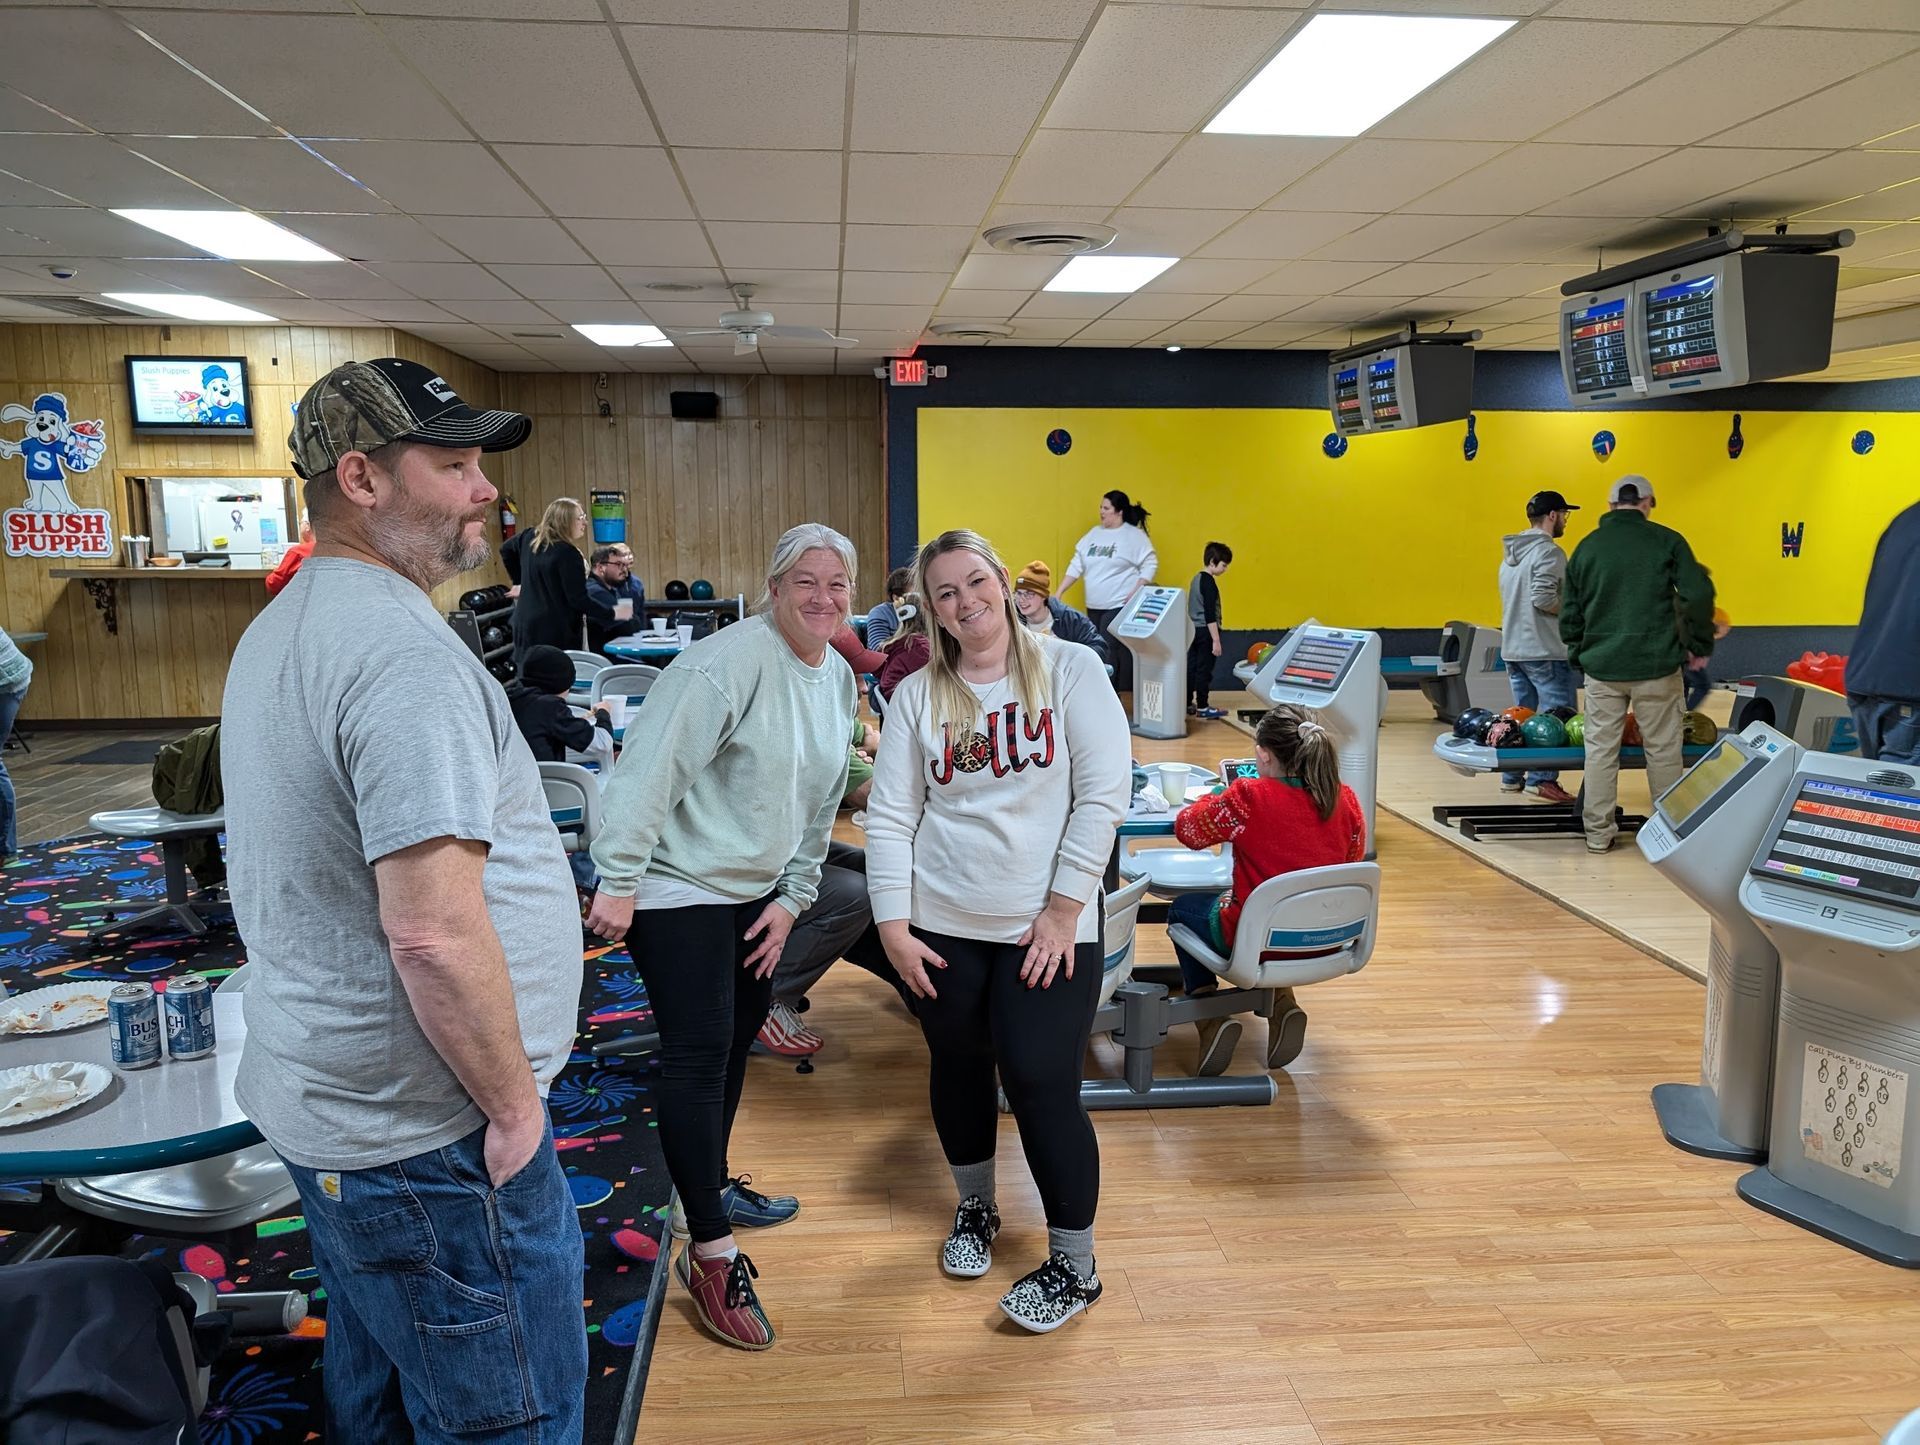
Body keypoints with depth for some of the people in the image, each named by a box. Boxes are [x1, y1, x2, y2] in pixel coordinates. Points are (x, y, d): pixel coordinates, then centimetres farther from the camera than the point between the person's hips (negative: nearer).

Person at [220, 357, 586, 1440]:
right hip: (427, 1139, -10)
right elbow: (435, 929, -30)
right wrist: (514, 1106, -17)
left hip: (324, 1105, 10)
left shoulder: (281, 630, 11)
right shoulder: (407, 651, -23)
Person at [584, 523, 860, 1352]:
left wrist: (792, 899, 9)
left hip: (757, 890, 9)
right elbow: (650, 768, -25)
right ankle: (710, 1254, 2)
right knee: (699, 1054, -7)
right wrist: (617, 881, -26)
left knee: (738, 1040, 19)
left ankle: (715, 1187, 39)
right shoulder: (731, 662, -22)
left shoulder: (839, 678, 5)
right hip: (679, 888, -9)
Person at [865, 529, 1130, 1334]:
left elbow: (1104, 793, -8)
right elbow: (889, 817, 1)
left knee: (1041, 1084, -3)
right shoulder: (917, 696, 2)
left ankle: (1075, 1266, 18)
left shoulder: (1070, 669, -4)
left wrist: (1064, 908, -11)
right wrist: (893, 926, -6)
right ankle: (974, 1208, 43)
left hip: (1047, 928, -3)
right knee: (959, 1069, 15)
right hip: (943, 926, 3)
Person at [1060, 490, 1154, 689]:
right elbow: (1076, 566, 13)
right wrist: (1058, 593, 7)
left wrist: (1136, 592, -16)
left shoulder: (1134, 535, -4)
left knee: (1108, 652, -13)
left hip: (1119, 605, -6)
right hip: (1094, 606, 6)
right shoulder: (1094, 534, 12)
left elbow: (1150, 565, -6)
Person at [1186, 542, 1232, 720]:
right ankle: (1202, 707, 0)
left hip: (1193, 630, 9)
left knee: (1191, 668, 11)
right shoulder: (1209, 582, -16)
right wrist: (1216, 640, -19)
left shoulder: (1197, 578, 12)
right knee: (1204, 670, -4)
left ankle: (1187, 704, 16)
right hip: (1205, 632, -9)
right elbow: (1210, 614, -20)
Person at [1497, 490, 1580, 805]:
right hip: (1544, 650, -9)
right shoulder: (1548, 551, -12)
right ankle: (1542, 779, -7)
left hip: (1512, 648, 9)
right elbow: (1543, 598, -23)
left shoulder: (1511, 553, 16)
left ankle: (1512, 777, 18)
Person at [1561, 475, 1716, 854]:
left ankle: (1598, 833, 11)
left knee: (1600, 748, 7)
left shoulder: (1587, 546, 8)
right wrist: (1699, 645, 5)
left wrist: (1580, 653, 22)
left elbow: (1569, 611, 11)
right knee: (1663, 749, 7)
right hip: (1656, 665, -2)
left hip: (1601, 666, 2)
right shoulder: (1666, 541, -1)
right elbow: (1699, 593, -7)